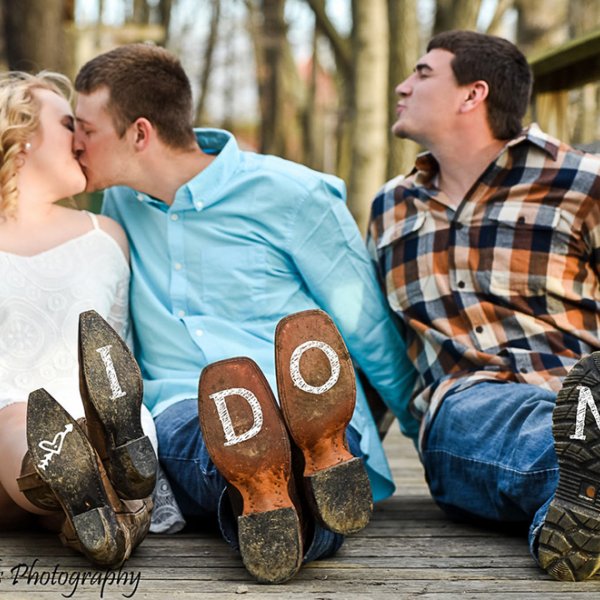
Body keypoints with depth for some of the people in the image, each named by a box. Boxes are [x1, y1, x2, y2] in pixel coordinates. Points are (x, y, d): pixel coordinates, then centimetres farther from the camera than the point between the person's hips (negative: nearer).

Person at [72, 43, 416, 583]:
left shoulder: (295, 195, 0)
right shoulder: (121, 204, 18)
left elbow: (374, 338, 6)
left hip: (312, 401, -1)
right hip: (186, 410, 2)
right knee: (180, 428, -38)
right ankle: (258, 486, -67)